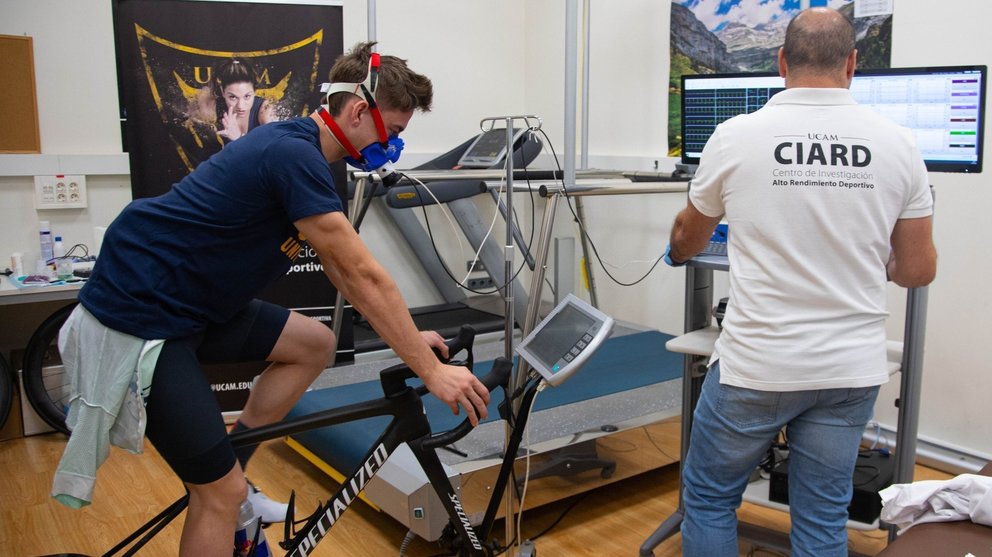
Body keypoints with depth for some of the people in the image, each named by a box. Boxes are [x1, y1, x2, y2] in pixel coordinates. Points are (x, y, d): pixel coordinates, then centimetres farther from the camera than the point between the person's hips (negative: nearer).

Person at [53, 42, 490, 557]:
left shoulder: (297, 148, 8)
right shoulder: (294, 156, -22)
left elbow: (342, 271, 14)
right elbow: (365, 277, -22)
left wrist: (406, 335, 13)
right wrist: (431, 371, -16)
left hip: (187, 305, 10)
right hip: (135, 322, -10)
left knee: (314, 344, 10)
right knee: (221, 493, -5)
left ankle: (229, 473, 16)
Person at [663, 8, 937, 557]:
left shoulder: (735, 137, -7)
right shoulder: (896, 144, -2)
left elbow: (687, 238, 10)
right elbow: (917, 270, 5)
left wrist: (676, 253, 34)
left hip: (754, 365, -2)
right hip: (851, 369, 3)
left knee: (709, 498, 16)